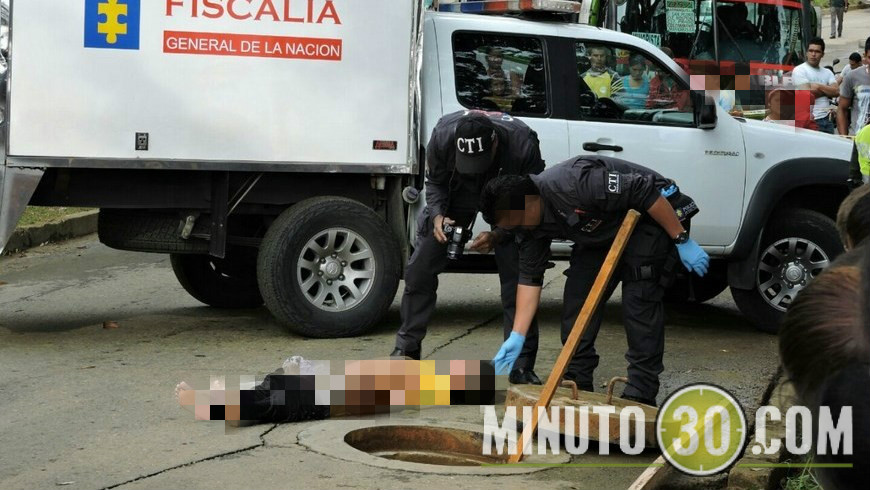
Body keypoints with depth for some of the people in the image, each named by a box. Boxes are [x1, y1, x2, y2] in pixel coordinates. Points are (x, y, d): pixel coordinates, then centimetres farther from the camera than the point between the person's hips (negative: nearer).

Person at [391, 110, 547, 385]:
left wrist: (499, 235, -36)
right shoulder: (443, 136, -33)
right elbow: (434, 183, -12)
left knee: (516, 277, -12)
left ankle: (522, 367, -5)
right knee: (419, 270, -2)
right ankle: (406, 350, 13)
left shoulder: (522, 145, -39)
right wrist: (437, 215, -31)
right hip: (456, 195, 2)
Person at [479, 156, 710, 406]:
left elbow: (646, 192, -33)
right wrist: (517, 336, -10)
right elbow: (529, 277, -4)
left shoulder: (574, 183, -36)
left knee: (639, 301, -18)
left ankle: (640, 397, -14)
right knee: (577, 299, -1)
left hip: (653, 218, -8)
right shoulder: (529, 223, -9)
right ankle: (575, 386, 8)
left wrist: (682, 241, -27)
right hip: (601, 235, 8)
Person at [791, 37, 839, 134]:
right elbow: (808, 94, -13)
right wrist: (826, 90, 2)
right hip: (810, 121, -6)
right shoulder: (799, 70, -1)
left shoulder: (827, 72, 17)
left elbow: (836, 91, 3)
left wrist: (819, 87, -7)